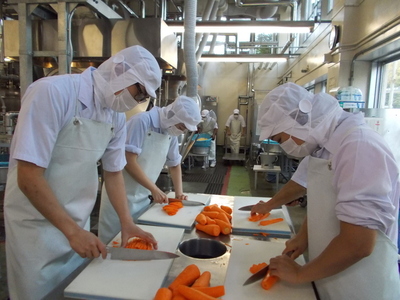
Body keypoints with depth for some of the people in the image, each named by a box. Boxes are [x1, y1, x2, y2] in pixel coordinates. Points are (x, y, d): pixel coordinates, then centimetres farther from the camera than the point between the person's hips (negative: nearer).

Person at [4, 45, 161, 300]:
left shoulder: (117, 116, -2)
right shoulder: (52, 92, -22)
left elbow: (113, 172, 6)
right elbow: (28, 178, -23)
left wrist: (127, 222, -3)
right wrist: (72, 231, -22)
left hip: (77, 223, 6)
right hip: (37, 224, -6)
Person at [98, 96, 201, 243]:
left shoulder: (171, 133, 1)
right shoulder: (142, 121, -20)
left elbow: (174, 164, 13)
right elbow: (129, 162, -23)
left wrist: (179, 192, 3)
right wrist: (154, 189, -20)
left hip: (142, 196, 6)